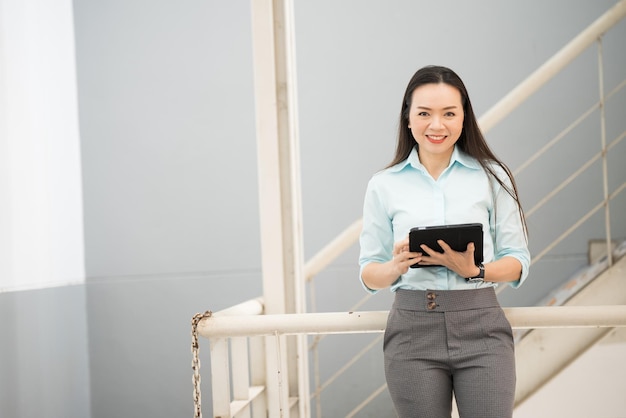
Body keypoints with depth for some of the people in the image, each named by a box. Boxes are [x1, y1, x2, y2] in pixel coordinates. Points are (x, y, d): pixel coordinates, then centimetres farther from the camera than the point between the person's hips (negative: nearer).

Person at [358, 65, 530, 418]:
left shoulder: (492, 177, 4)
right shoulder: (384, 186, 7)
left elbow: (518, 262, 5)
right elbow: (369, 274, 8)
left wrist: (474, 271, -14)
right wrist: (396, 266, -13)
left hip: (481, 325, -1)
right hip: (413, 329, 1)